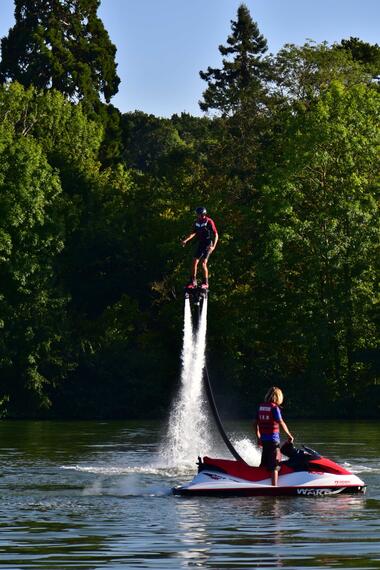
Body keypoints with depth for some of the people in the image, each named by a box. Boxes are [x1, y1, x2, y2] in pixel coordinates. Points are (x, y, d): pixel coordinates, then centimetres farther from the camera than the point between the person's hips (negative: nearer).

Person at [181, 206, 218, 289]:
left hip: (208, 245, -6)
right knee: (195, 262, 0)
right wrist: (185, 240, 3)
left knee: (203, 263, -13)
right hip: (200, 244, 6)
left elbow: (216, 235, -15)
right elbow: (193, 233, 15)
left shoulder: (209, 222, -15)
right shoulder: (197, 222, 3)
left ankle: (205, 283, -5)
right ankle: (193, 282, 7)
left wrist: (213, 246, -26)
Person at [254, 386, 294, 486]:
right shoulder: (274, 407, -11)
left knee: (264, 464, 17)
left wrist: (258, 437, 23)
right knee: (275, 466, -5)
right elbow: (281, 423, -17)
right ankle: (274, 486, -9)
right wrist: (289, 435, -9)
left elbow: (256, 423, 15)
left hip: (264, 439, 7)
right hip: (273, 439, -7)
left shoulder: (261, 406, 9)